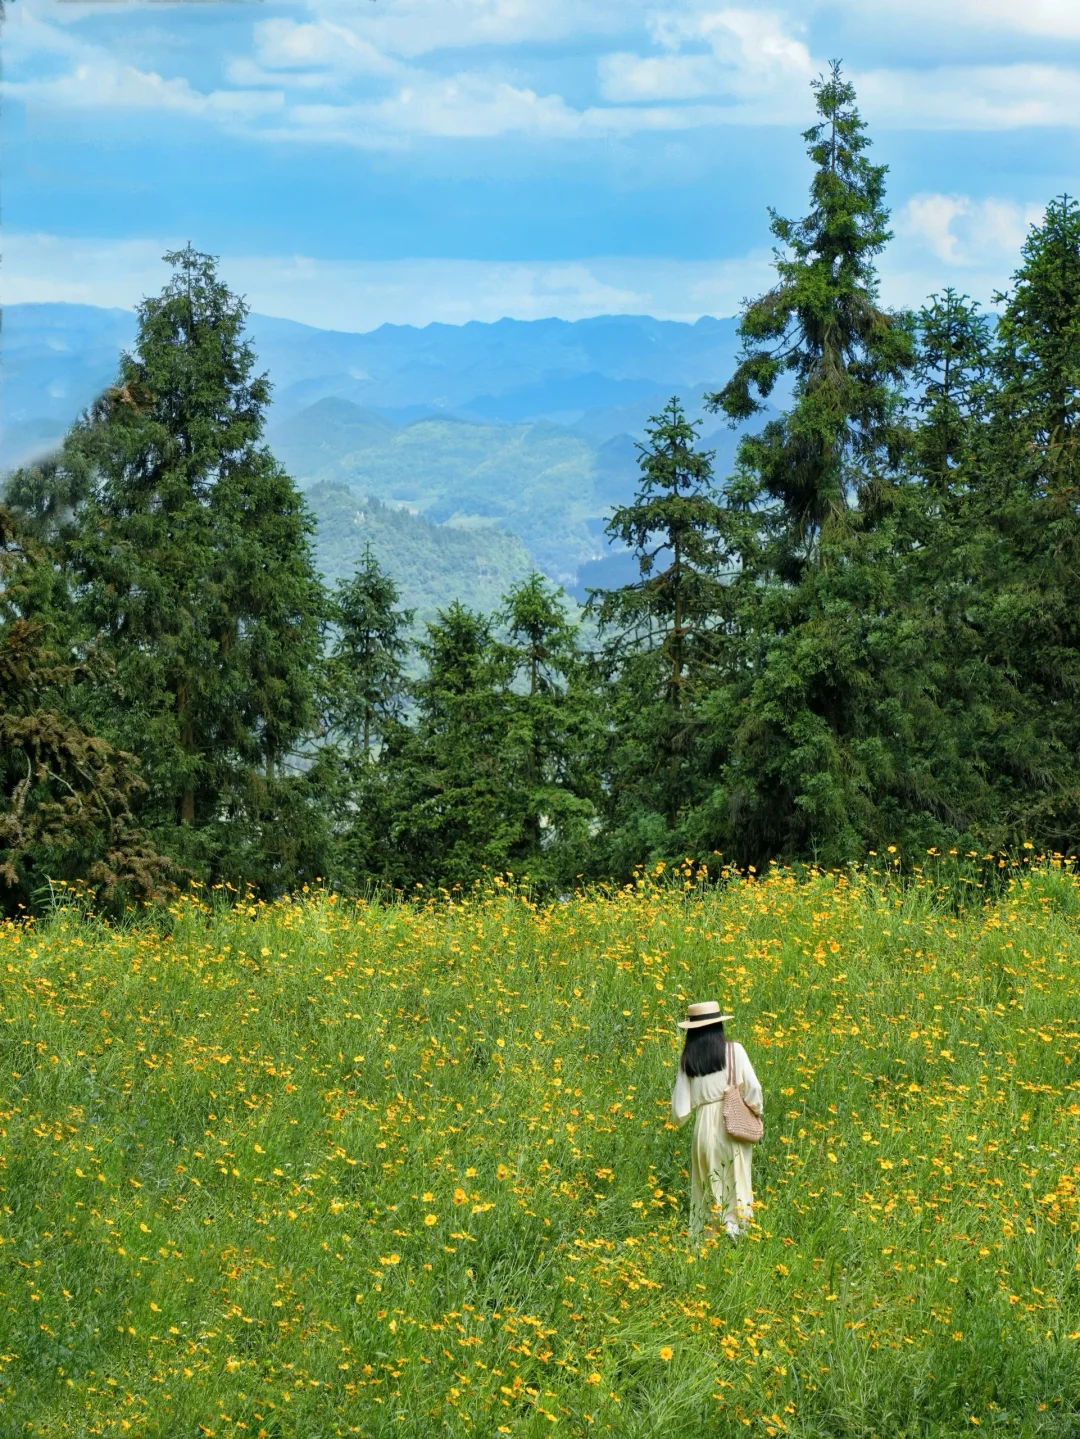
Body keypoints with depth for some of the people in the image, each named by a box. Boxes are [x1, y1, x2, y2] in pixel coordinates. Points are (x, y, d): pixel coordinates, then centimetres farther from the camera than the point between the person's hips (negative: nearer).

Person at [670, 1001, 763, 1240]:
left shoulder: (687, 1059, 3)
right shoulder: (734, 1050, -2)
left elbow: (680, 1108, 2)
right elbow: (752, 1087, -8)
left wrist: (678, 1117, 22)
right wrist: (756, 1112, 8)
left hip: (704, 1127, 2)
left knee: (708, 1183, 11)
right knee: (735, 1177, 6)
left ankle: (706, 1235, 6)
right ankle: (732, 1224, -10)